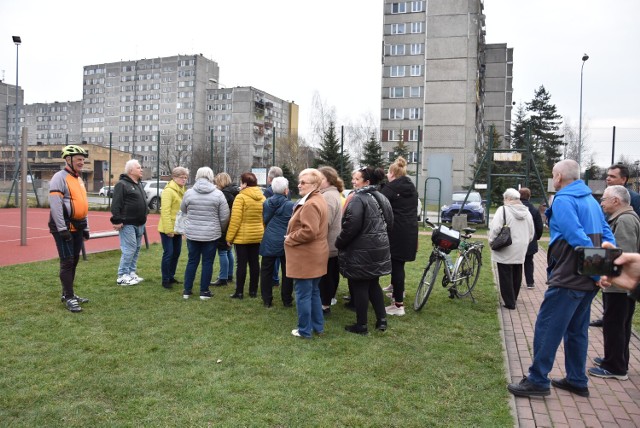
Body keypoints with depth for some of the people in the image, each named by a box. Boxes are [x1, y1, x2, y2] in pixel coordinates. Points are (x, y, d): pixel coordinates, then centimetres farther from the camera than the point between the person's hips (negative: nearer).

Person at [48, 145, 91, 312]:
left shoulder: (79, 179, 17)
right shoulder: (60, 177, -12)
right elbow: (55, 205, -19)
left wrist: (85, 227, 20)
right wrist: (62, 228, -23)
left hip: (77, 226, 9)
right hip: (64, 227, -9)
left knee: (74, 261, 13)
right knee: (67, 262, -7)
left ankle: (67, 294, 23)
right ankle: (69, 297, -1)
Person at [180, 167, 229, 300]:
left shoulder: (189, 192, -3)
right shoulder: (218, 194, -8)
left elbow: (183, 210, 13)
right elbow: (225, 217, -5)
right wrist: (220, 229, 13)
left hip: (192, 233, 2)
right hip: (211, 234, -2)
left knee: (192, 261, 14)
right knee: (207, 262, 7)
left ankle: (187, 290, 20)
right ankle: (204, 291, 13)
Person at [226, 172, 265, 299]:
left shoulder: (241, 197, -13)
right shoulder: (262, 197, 5)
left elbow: (235, 219, -16)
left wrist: (229, 237, -9)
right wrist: (263, 232, 16)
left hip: (242, 236, -5)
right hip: (258, 235, 5)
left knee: (242, 263, 1)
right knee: (254, 262, 10)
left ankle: (239, 292, 6)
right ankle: (253, 291, 17)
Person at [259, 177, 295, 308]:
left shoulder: (266, 203, 1)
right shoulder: (290, 205, -11)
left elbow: (264, 220, 12)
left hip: (269, 242, 3)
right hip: (285, 243, -3)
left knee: (266, 272, 11)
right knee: (287, 272, 9)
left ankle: (267, 300, 14)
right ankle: (287, 300, 15)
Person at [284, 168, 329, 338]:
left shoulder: (310, 204, -20)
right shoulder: (318, 200, 14)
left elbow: (309, 231, -29)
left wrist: (290, 238, -14)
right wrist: (293, 236, 14)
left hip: (305, 256, -11)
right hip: (315, 255, 11)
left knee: (303, 294, 1)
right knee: (314, 292, 19)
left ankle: (305, 330, 12)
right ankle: (318, 326, 28)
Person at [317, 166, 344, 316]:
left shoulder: (328, 196, -19)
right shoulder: (334, 194, 16)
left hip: (327, 245, -11)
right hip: (333, 244, 11)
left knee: (325, 276, -1)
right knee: (331, 275, 17)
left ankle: (325, 305, 7)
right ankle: (327, 301, 27)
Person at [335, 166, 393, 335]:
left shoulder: (358, 199, -16)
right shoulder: (381, 198, 12)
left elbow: (351, 226, -22)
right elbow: (390, 223, 17)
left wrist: (339, 243, -8)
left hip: (361, 250, -8)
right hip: (379, 248, 8)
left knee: (359, 287, 2)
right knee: (373, 284, 18)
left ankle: (361, 325, 11)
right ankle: (382, 320, 21)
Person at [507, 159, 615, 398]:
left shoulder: (563, 200, -14)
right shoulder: (591, 200, 14)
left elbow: (578, 238, -23)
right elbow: (606, 235, 11)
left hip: (567, 279, -9)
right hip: (587, 280, 9)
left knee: (547, 328, -2)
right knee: (577, 330, 17)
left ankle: (538, 381, 5)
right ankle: (577, 381, 26)